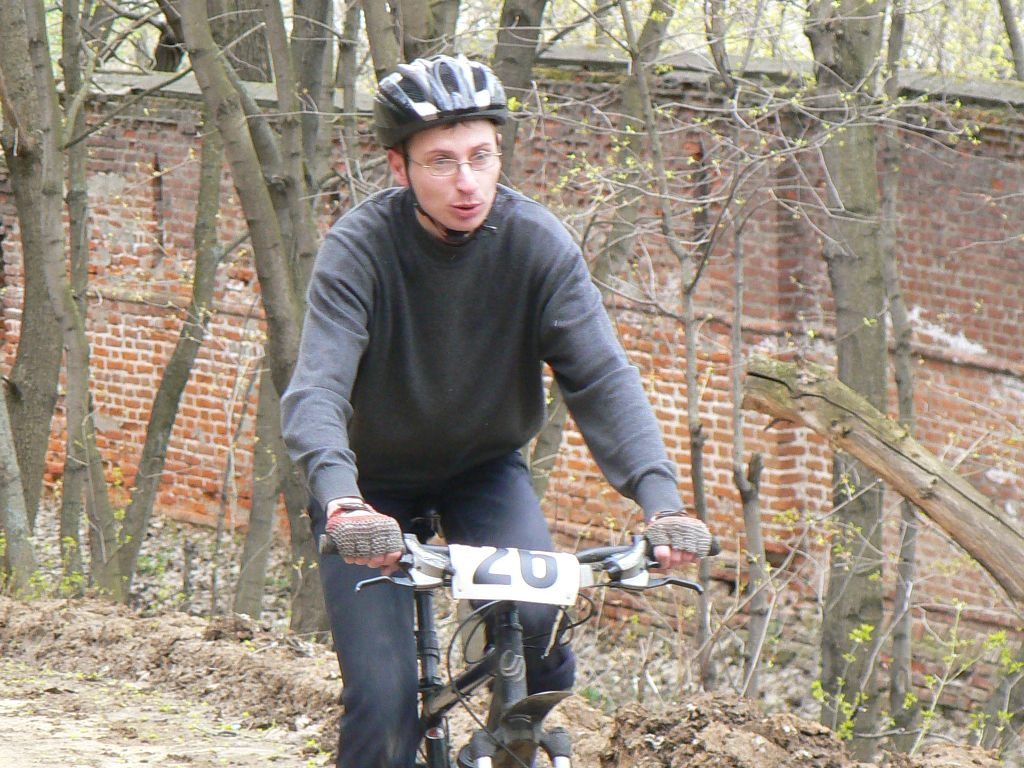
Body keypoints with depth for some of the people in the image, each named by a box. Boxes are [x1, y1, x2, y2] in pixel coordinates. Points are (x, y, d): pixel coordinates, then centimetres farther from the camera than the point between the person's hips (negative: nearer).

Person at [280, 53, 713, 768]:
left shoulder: (537, 241, -19)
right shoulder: (359, 247, -25)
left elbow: (602, 378, -24)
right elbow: (317, 389, -35)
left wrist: (660, 496, -39)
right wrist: (339, 497, -55)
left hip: (486, 467, 2)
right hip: (373, 481, -2)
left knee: (535, 615, -25)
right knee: (383, 696, -15)